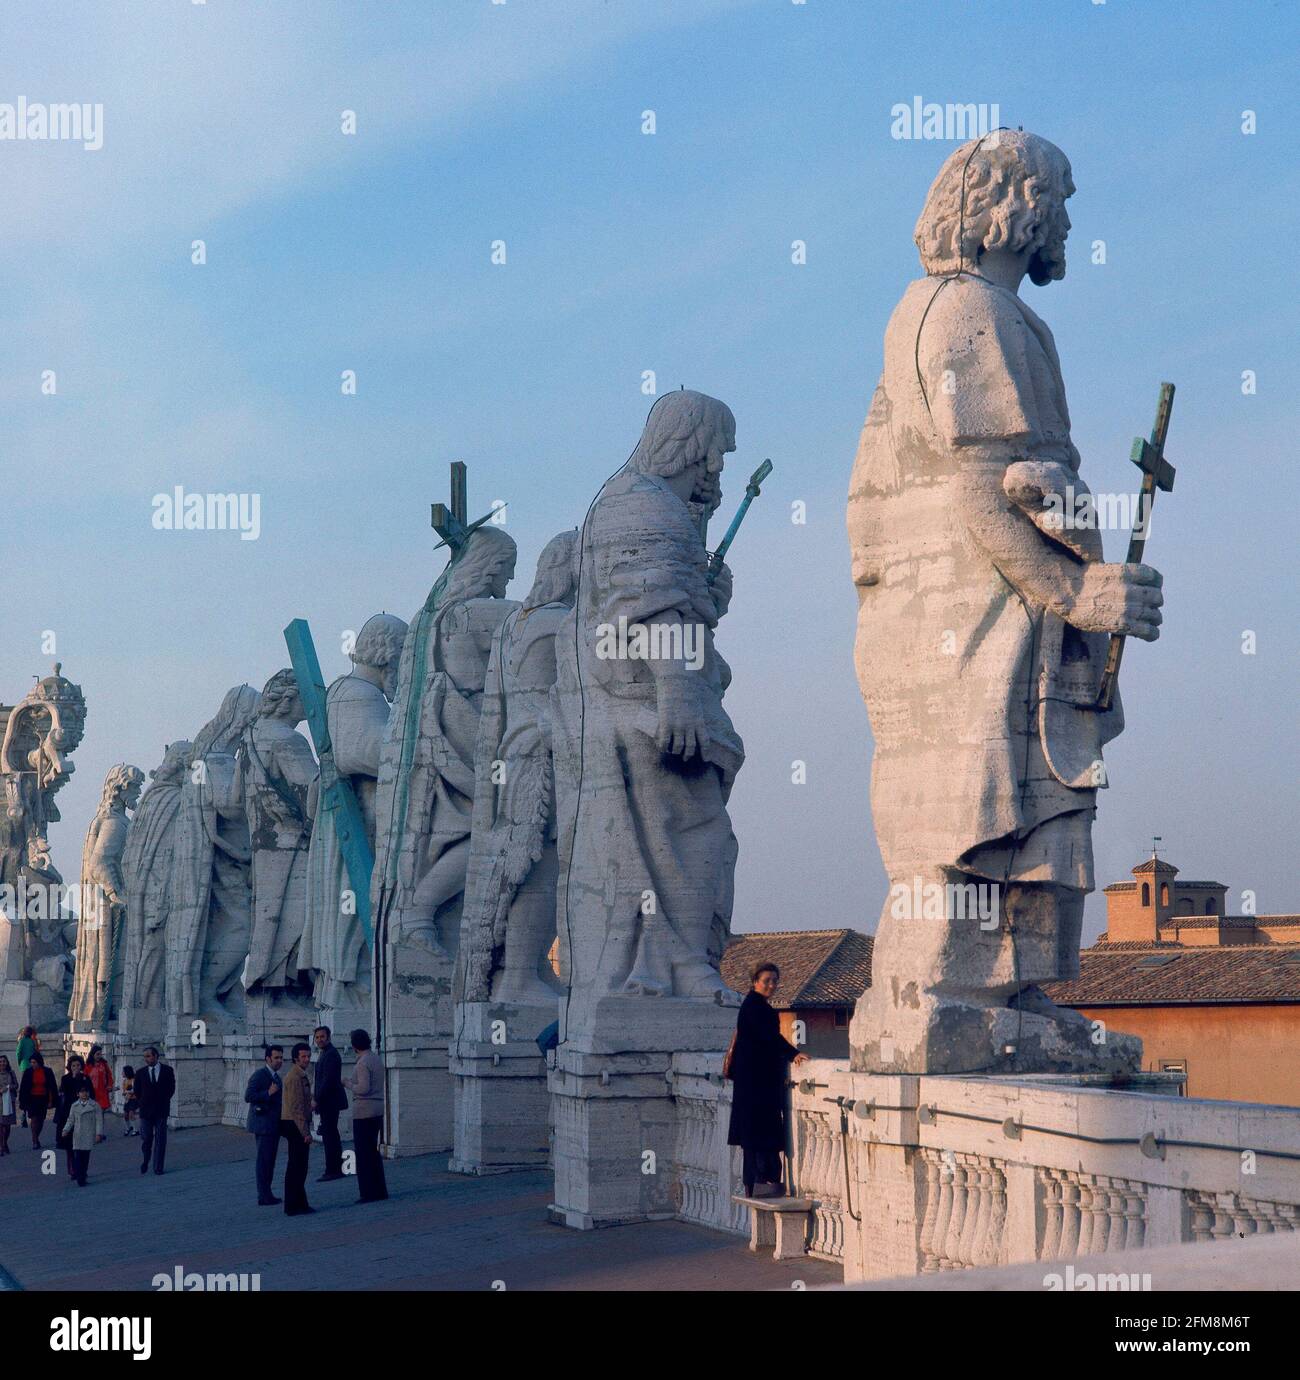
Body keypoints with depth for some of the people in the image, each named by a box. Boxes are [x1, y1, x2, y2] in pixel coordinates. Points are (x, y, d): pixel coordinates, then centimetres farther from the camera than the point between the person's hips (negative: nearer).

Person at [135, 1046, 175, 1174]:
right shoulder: (141, 1073, 4)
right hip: (146, 1111, 1)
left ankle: (158, 1167, 6)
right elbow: (137, 1091, 11)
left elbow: (171, 1088, 7)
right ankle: (144, 1164, 21)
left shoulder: (167, 1070, 1)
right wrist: (141, 1103, 6)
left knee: (160, 1140, 1)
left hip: (161, 1111, -1)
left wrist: (164, 1101, 5)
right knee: (146, 1139, 2)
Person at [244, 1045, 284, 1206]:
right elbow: (248, 1096, -19)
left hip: (273, 1125, 9)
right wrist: (268, 1093, -24)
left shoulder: (276, 1076, 17)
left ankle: (267, 1194, 19)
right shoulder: (260, 1075, -12)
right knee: (264, 1160, -8)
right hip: (263, 1124, -9)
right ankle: (264, 1196, -7)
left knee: (269, 1160, 13)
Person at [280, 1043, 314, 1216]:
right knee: (297, 1167, -8)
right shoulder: (295, 1077, -16)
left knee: (298, 1167, 14)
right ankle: (294, 1206, -7)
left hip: (296, 1126, 11)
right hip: (296, 1125, -11)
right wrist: (305, 1132, -20)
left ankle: (299, 1203, 21)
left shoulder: (301, 1075, 17)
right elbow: (296, 1107, -20)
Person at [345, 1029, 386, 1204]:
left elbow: (364, 1088, -21)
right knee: (373, 1152, 16)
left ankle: (368, 1192, -4)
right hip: (378, 1110, 9)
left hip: (364, 1112, -9)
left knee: (363, 1154, -3)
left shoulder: (363, 1063, -15)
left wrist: (348, 1083, -6)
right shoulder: (377, 1059, 12)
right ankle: (380, 1190, 19)